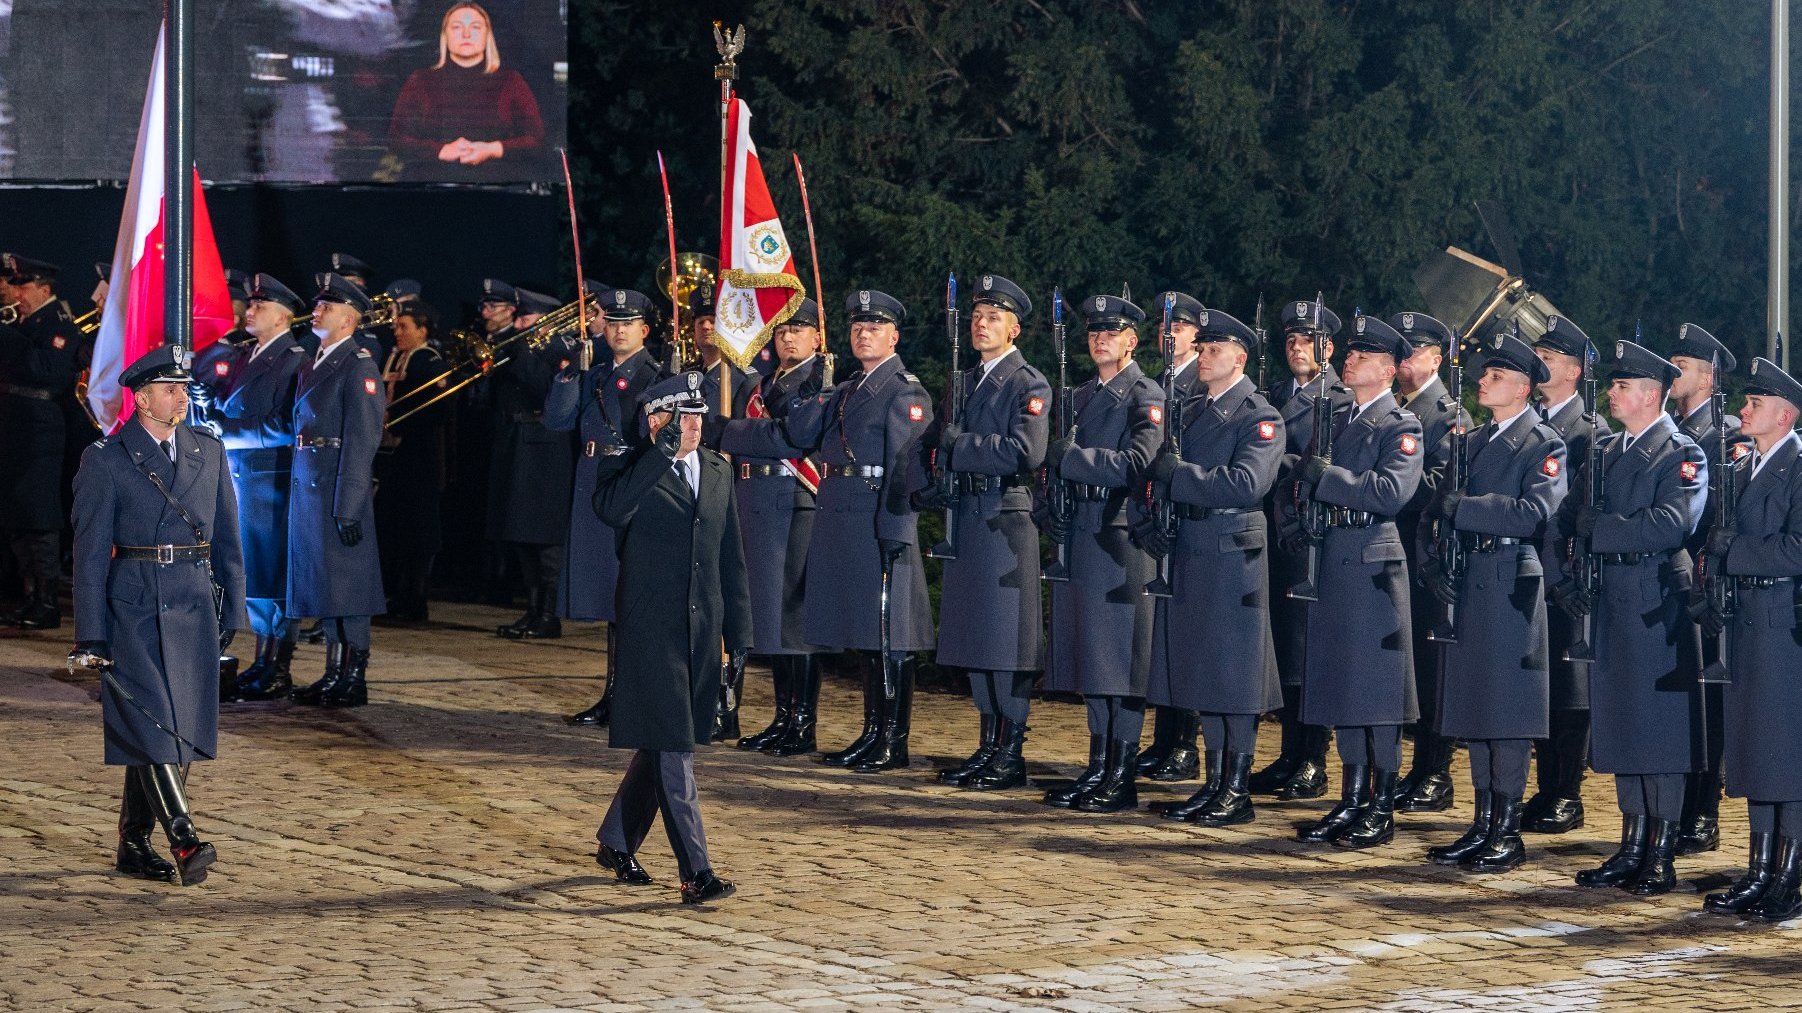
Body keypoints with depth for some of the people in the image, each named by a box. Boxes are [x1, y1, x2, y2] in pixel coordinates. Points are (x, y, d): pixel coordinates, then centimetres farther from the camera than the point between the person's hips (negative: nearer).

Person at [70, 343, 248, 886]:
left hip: (195, 610, 5)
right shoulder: (106, 459, -2)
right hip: (134, 610, -5)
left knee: (181, 726, 6)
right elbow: (90, 551, -3)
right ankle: (185, 841, -17)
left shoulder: (208, 452, 11)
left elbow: (227, 537, 15)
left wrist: (234, 609, 9)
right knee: (152, 724, -13)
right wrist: (91, 634, -8)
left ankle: (133, 844, 16)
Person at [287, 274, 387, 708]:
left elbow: (362, 440, -16)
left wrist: (348, 507, -20)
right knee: (322, 583, 12)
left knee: (345, 582, -5)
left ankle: (355, 680, 0)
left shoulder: (357, 365, -10)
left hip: (337, 488, -9)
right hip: (307, 485, 9)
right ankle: (334, 674, 19)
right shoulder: (312, 366, 17)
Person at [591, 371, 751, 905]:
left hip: (703, 629, 6)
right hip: (653, 629, -6)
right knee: (672, 749, -9)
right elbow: (610, 508, -29)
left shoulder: (718, 471, 12)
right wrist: (666, 452, -28)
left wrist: (736, 628, 14)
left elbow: (732, 555, 17)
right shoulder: (630, 470, -5)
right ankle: (696, 872, -10)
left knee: (663, 745, 15)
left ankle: (617, 842, 32)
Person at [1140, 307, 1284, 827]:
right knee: (1201, 673, 10)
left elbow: (1247, 484, -21)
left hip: (1232, 555, -7)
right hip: (1187, 552, 7)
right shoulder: (1190, 410, 16)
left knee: (1234, 673, -3)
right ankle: (1214, 784, 17)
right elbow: (1165, 473, 18)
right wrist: (1156, 515, -2)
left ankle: (1238, 791, 2)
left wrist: (1176, 474, -18)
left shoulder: (1261, 418, -7)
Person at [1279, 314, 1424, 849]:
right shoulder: (1334, 420, 18)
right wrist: (1294, 522, 1)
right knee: (1339, 685, 9)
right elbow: (1299, 480, 20)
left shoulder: (1401, 427, -4)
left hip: (1373, 564, -7)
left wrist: (1326, 477, -16)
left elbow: (1393, 491, -19)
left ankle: (1381, 809, 1)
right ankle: (1352, 802, 16)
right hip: (1329, 561, 7)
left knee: (1377, 686, -4)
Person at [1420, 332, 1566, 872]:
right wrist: (1433, 560, -2)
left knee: (1507, 712, -5)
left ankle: (1507, 832, -1)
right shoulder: (1473, 441, 17)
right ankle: (1482, 826, 15)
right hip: (1467, 585, 7)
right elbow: (1440, 505, 15)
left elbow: (1535, 513, -20)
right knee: (1473, 709, 9)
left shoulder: (1545, 446, -5)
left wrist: (1459, 506, -19)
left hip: (1511, 586, -7)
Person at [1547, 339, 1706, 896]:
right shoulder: (1607, 454, 16)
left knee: (1660, 727, -3)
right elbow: (1562, 524, 19)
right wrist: (1564, 581, 7)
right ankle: (1632, 850, 16)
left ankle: (1661, 859, 0)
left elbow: (1672, 525, -22)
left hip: (1659, 607, -7)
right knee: (1619, 725, 9)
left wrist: (1598, 527, -15)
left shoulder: (1682, 455, -6)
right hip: (1608, 604, 7)